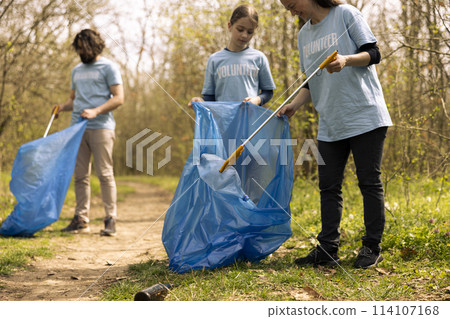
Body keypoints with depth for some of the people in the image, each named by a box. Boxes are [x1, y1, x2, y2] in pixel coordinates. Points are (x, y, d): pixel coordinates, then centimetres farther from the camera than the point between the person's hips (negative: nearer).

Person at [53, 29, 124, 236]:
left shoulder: (108, 67, 3)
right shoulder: (77, 70, 23)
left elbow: (118, 98, -5)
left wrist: (96, 111, -18)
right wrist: (62, 107, 6)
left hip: (101, 128, -6)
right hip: (77, 127, 6)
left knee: (104, 174, -7)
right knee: (80, 175, 4)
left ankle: (111, 219, -4)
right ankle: (81, 219, 8)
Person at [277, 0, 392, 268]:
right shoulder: (304, 35, 16)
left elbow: (373, 54, -7)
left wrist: (347, 60, -26)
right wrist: (295, 105, 3)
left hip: (364, 115, -6)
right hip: (329, 124, 7)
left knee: (369, 182, -1)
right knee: (329, 186, 5)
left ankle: (372, 248, 6)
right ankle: (328, 249, 10)